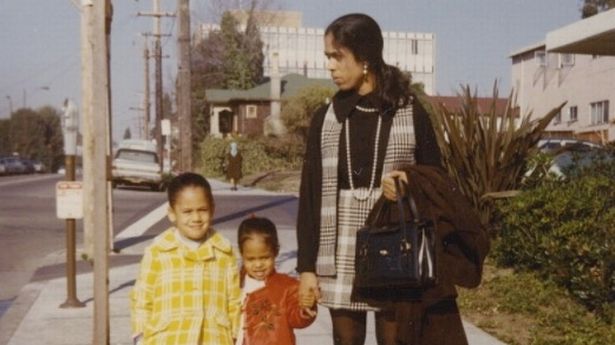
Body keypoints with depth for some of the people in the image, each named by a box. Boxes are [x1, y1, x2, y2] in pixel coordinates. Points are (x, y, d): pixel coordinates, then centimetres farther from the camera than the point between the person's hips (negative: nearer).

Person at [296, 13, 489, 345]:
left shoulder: (411, 113, -2)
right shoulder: (325, 119, 5)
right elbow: (309, 196, 5)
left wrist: (411, 183, -18)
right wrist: (306, 266, 1)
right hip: (340, 259, 2)